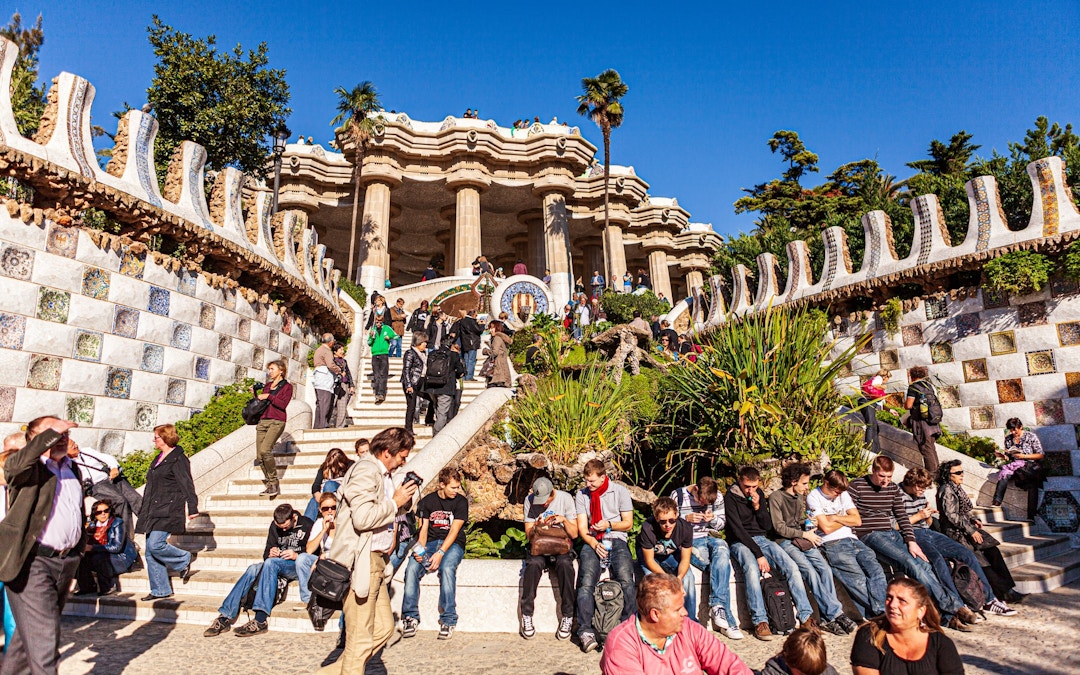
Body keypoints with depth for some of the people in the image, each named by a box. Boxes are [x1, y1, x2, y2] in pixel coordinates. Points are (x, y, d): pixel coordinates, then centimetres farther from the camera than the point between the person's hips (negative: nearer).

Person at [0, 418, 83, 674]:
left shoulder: (73, 470, 14)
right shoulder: (28, 468, -5)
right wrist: (52, 431, -29)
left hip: (66, 561, 7)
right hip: (32, 562, -7)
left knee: (31, 631, 20)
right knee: (44, 638, -8)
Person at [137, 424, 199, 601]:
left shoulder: (178, 459, -9)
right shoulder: (158, 459, 19)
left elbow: (187, 485, -13)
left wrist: (192, 508, -17)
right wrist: (144, 510, 27)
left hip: (168, 511, -9)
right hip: (153, 512, 9)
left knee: (155, 545, -19)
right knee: (150, 552, 6)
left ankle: (184, 560, 6)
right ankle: (160, 590, 13)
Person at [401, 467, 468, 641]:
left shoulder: (461, 502, -2)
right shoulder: (427, 501, 6)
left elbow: (454, 530, -10)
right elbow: (423, 529, 2)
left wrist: (440, 553, -23)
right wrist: (420, 550, -18)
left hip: (453, 544, -2)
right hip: (431, 542, 3)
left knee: (447, 568, -34)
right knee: (412, 568, -26)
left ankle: (448, 620, -25)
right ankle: (410, 617, -14)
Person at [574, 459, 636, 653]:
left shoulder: (620, 491, 5)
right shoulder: (582, 495, 9)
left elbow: (628, 523, 6)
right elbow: (582, 529, 5)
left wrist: (609, 524, -12)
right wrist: (594, 544, -13)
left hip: (616, 540, -1)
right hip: (592, 542, 1)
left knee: (626, 581, -27)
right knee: (586, 583, -24)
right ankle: (586, 631, -21)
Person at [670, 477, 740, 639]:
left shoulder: (718, 497, 6)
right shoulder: (677, 496, -6)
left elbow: (721, 524, 14)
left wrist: (713, 519, -9)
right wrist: (686, 518, -18)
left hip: (711, 537, 3)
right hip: (689, 541, -3)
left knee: (721, 547, -35)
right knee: (722, 565, -28)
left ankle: (717, 607, -35)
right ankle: (728, 620, -25)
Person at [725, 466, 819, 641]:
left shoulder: (759, 495, 10)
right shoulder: (730, 498, -8)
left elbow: (768, 526, 10)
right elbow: (738, 530, -15)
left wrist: (758, 507, -8)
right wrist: (759, 554, -22)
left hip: (761, 539, 6)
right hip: (740, 542, -5)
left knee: (792, 566, -17)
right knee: (752, 569, -36)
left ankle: (806, 615, -12)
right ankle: (760, 621, -31)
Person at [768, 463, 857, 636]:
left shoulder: (800, 497, 19)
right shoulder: (776, 497, -7)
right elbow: (779, 528, -9)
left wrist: (806, 521, 6)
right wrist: (804, 534, -7)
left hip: (802, 540, 7)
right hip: (785, 542, -6)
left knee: (825, 569, -18)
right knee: (810, 571, -26)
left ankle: (828, 618, -18)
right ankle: (835, 612, -22)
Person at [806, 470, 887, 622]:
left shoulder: (843, 494, 19)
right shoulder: (813, 497, -1)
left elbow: (857, 520, 11)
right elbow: (826, 528, -8)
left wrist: (833, 518, -1)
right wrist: (846, 519, 7)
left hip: (852, 540, 6)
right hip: (832, 545, -6)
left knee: (876, 570, -21)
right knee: (859, 579, -25)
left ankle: (880, 613, -28)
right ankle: (879, 613, -21)